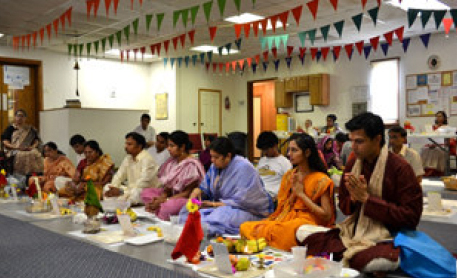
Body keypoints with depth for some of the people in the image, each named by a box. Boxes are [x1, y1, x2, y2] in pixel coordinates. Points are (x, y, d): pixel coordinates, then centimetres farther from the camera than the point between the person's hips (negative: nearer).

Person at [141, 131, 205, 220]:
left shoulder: (192, 165, -17)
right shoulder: (172, 162, 7)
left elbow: (188, 193, -16)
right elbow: (168, 186, 8)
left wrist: (165, 200, -19)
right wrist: (161, 197, -14)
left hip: (188, 199, -9)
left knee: (168, 206, -38)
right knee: (146, 192, -5)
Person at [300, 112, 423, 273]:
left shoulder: (400, 168, -9)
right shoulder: (352, 165, 8)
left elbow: (411, 216, -13)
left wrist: (366, 198, -16)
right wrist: (353, 199, -7)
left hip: (385, 239, -5)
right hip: (353, 232, 5)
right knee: (308, 241, -16)